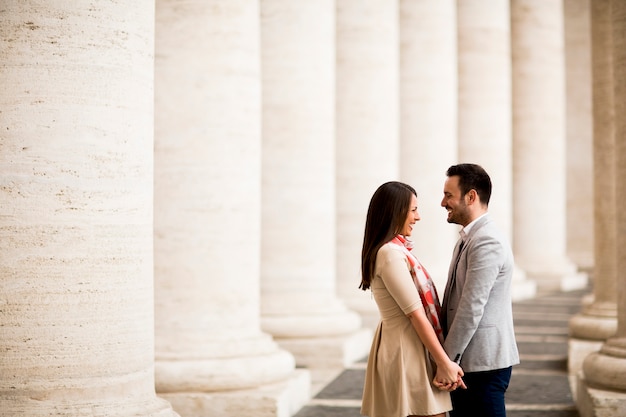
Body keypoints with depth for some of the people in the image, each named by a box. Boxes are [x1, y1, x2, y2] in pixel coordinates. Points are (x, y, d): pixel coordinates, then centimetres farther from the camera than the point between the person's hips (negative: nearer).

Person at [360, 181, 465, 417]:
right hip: (407, 352, -10)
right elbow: (416, 315, -18)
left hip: (406, 348, 10)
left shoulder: (395, 250, 13)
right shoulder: (391, 254, -17)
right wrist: (445, 363, -15)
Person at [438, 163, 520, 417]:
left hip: (484, 363, -10)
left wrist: (446, 360, -16)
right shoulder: (468, 239, 16)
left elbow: (472, 308, -21)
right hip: (466, 362, 10)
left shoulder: (487, 243, -18)